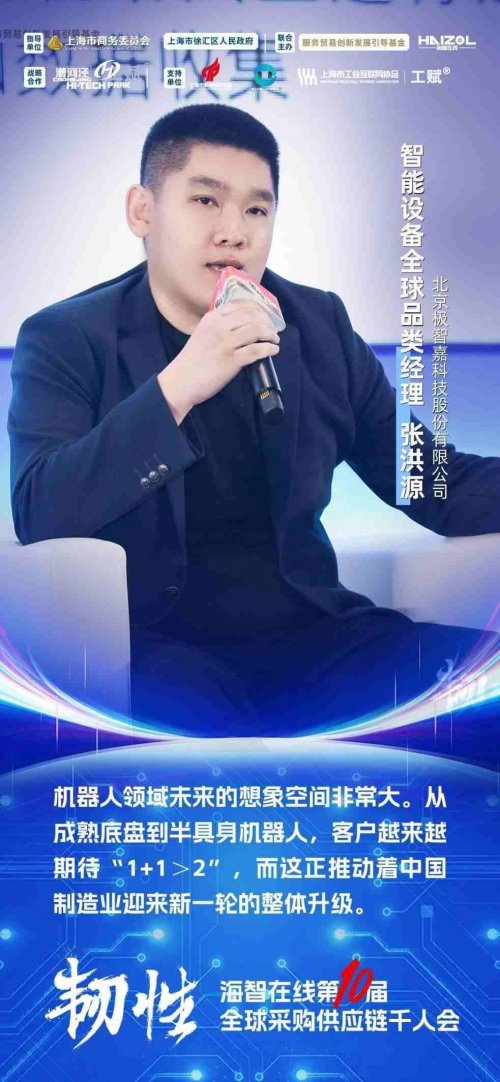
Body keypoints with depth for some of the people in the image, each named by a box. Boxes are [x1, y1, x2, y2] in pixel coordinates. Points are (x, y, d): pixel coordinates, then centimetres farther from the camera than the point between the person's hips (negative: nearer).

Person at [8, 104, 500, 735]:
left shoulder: (319, 325, 9)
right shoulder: (63, 340, -1)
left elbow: (433, 482, 12)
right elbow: (37, 517, -15)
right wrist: (175, 388, -25)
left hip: (306, 629, 5)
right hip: (154, 641, -4)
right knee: (190, 704, -38)